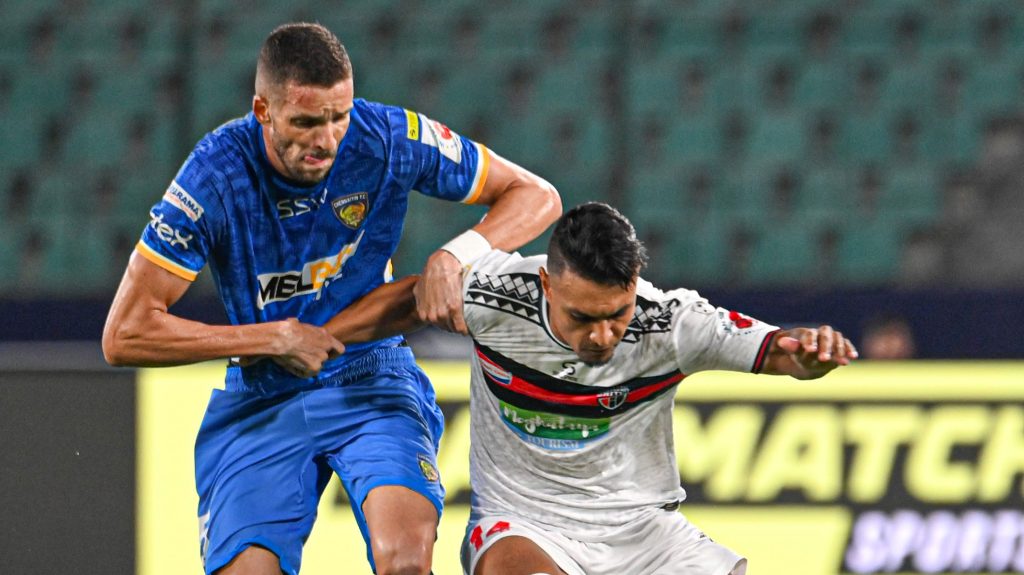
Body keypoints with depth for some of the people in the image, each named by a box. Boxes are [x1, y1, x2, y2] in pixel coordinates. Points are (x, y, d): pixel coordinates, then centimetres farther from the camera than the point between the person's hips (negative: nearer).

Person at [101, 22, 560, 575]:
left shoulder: (387, 138, -15)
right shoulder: (217, 174, -19)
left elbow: (535, 197, -4)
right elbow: (125, 334, -17)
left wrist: (455, 256, -24)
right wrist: (276, 338, -18)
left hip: (372, 381, 0)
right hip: (260, 400, 0)